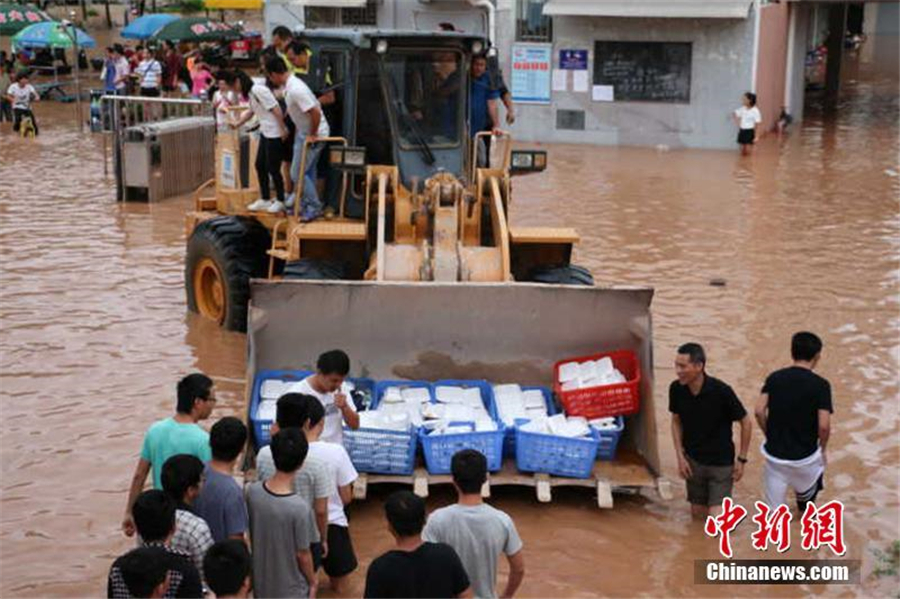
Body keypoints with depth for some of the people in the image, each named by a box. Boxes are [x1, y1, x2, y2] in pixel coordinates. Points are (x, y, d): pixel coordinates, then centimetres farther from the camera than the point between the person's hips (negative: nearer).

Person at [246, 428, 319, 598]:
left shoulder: (253, 492, -17)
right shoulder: (299, 508, -32)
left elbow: (250, 532, -1)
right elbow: (303, 554, -19)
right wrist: (313, 581, -1)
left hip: (261, 579, 5)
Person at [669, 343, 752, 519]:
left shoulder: (721, 391, -25)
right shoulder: (676, 389, -14)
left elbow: (745, 422, -11)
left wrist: (742, 459, -8)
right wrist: (680, 456, -2)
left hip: (721, 463, -4)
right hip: (693, 461, 4)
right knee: (698, 514, 12)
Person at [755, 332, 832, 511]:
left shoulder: (774, 378, -1)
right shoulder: (820, 385, -12)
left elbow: (759, 411, -7)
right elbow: (824, 426, -18)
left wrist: (771, 437, 8)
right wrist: (822, 449, 0)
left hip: (774, 454, 2)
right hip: (804, 456, -2)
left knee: (774, 510, 10)